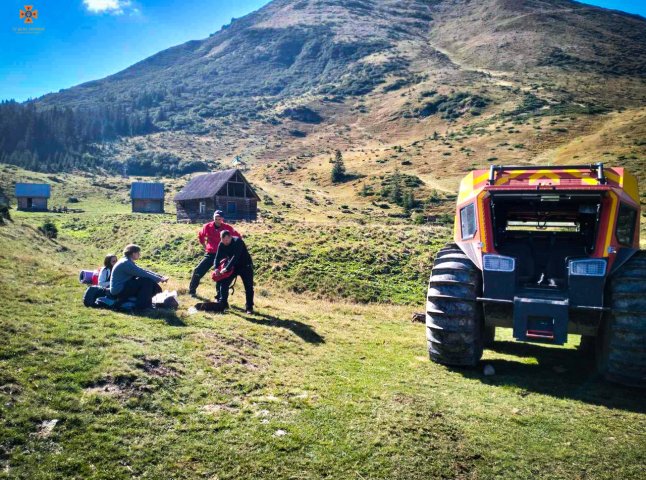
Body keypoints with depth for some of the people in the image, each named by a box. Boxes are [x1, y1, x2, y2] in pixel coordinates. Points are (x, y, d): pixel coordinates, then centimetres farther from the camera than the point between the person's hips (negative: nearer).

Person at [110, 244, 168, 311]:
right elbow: (143, 273, -22)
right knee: (147, 281, -19)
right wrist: (159, 279, -17)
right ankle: (141, 305, -14)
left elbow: (143, 271, 11)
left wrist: (159, 276, 2)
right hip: (119, 291, -10)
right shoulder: (126, 263, -19)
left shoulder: (127, 262, 12)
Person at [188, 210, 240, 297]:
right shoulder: (207, 226, -2)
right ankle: (192, 291, 15)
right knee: (198, 271, -5)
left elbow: (238, 237, 4)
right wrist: (205, 246, 13)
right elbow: (200, 236, 18)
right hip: (210, 254, 2)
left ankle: (220, 296, 13)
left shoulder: (227, 228, -9)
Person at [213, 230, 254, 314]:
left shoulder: (238, 241, -28)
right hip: (232, 266, 5)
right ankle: (223, 304, 7)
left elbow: (235, 257, -36)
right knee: (223, 283, -4)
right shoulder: (221, 245, -10)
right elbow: (218, 257, -9)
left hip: (245, 266, -5)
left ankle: (249, 307, 3)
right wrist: (216, 268, -27)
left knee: (249, 287, -6)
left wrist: (226, 268, -40)